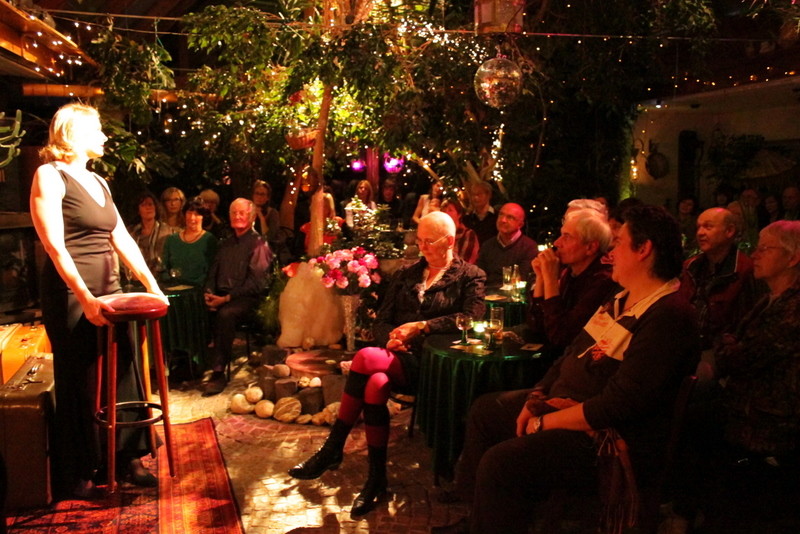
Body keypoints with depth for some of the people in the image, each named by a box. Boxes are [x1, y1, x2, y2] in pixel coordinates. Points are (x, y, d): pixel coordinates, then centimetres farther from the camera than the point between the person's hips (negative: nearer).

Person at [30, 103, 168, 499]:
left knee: (120, 374, 9)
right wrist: (85, 298, -23)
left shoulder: (97, 181, 15)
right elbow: (55, 247, -16)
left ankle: (127, 456, 20)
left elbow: (122, 239, 12)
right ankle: (77, 475, 16)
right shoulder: (50, 176, -8)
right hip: (71, 293, -7)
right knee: (79, 383, 2)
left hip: (108, 291, 7)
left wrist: (152, 285, 5)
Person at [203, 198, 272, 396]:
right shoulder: (225, 244, 24)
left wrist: (227, 298, -16)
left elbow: (256, 282, -9)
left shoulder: (258, 244, 1)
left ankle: (218, 372, -32)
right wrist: (209, 293, -1)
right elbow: (212, 273, 21)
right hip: (221, 296, 6)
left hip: (246, 298, -6)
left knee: (225, 314, -36)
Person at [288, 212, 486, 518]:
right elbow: (381, 321, 17)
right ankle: (376, 479, -19)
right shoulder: (406, 275, 21)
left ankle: (332, 450, -16)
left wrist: (421, 326, -16)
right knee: (374, 384, -32)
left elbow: (472, 317, -12)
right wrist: (390, 337, -7)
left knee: (365, 358, -29)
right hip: (396, 355, 5)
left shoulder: (470, 276, 7)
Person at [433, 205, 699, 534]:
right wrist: (536, 398, 1)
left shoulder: (669, 316, -23)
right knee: (485, 410, 18)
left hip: (608, 438, -11)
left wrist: (545, 423, -18)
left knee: (501, 461, -26)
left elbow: (618, 405, -28)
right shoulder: (623, 298, 10)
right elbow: (574, 353, 15)